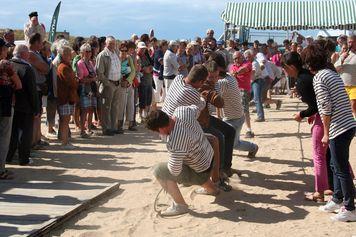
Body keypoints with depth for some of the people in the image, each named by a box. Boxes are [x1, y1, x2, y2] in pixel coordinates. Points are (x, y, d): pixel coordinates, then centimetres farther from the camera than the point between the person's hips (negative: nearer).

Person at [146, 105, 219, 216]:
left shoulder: (176, 141, -38)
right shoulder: (181, 111, -15)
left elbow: (175, 171, -30)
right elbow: (196, 108, 9)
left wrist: (169, 163, -9)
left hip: (200, 174, -9)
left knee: (159, 170, -14)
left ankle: (180, 205, -5)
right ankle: (211, 189, 54)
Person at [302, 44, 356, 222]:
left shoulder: (318, 78, -11)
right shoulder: (333, 74, 14)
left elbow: (326, 107, -16)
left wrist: (326, 133, -10)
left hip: (338, 129, -9)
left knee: (341, 169, -1)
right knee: (337, 165, 19)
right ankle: (338, 199, 30)